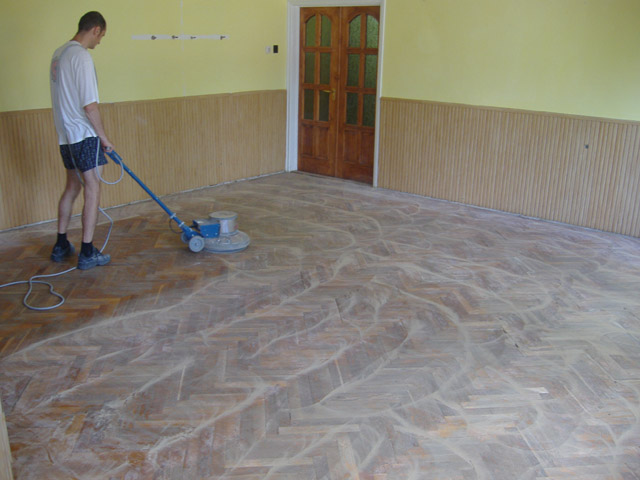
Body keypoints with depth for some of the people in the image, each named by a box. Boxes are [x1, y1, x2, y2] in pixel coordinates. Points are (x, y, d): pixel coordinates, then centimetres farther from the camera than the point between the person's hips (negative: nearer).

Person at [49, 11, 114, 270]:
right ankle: (87, 253, 2)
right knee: (92, 190, -2)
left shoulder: (59, 54, 12)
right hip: (84, 135, -9)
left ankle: (61, 246, 25)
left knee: (72, 186, 18)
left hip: (65, 136, 9)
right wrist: (104, 137, -10)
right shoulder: (81, 56, -16)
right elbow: (89, 106, -19)